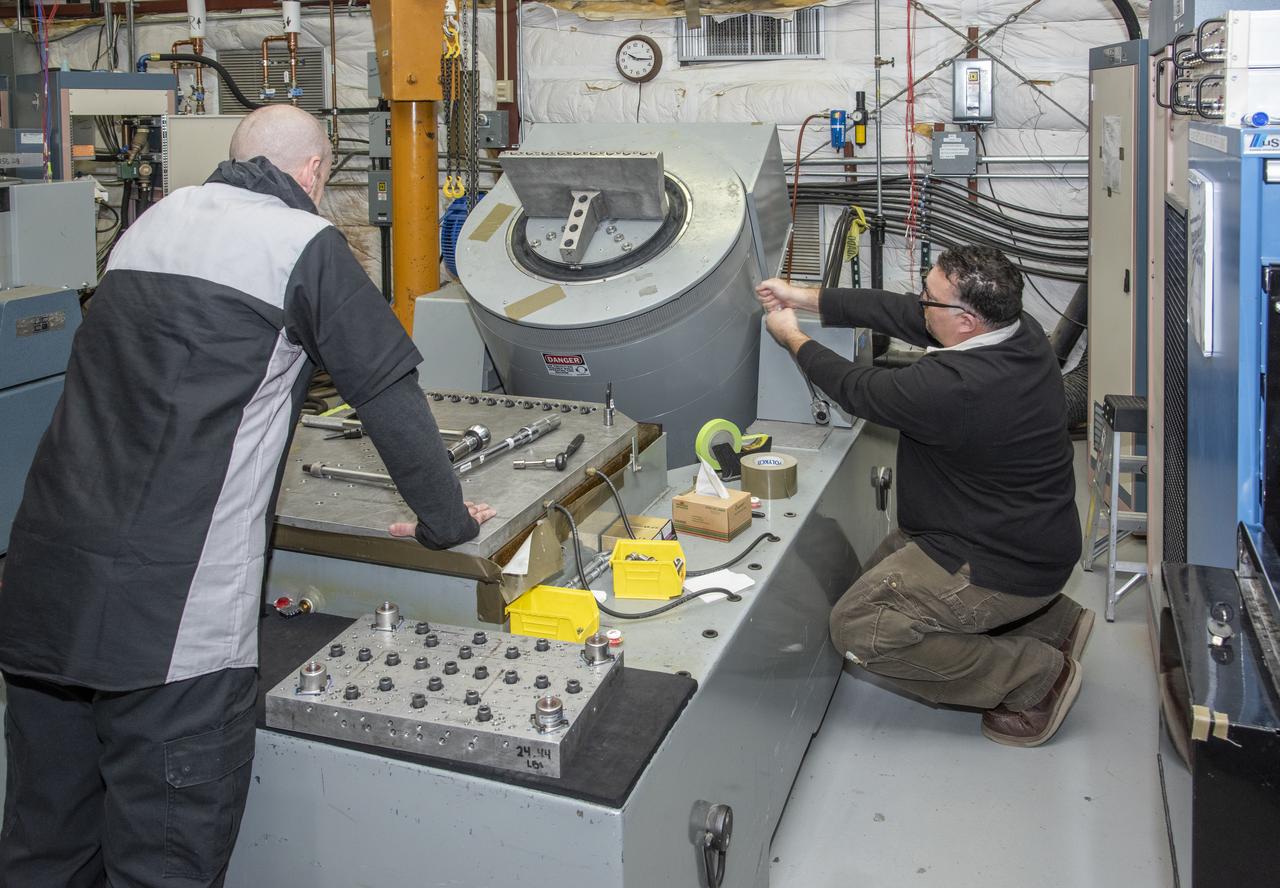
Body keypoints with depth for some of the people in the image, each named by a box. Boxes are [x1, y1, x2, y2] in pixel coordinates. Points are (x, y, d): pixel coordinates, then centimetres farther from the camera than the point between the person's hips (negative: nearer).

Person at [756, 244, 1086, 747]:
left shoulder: (951, 386, -34)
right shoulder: (1017, 330, -7)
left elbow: (858, 390, -15)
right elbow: (902, 314, 3)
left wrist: (792, 338, 2)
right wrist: (807, 299, 7)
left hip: (1008, 566, -10)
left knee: (858, 627, -9)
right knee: (884, 574, 24)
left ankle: (1036, 675, -1)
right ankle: (1050, 619, 21)